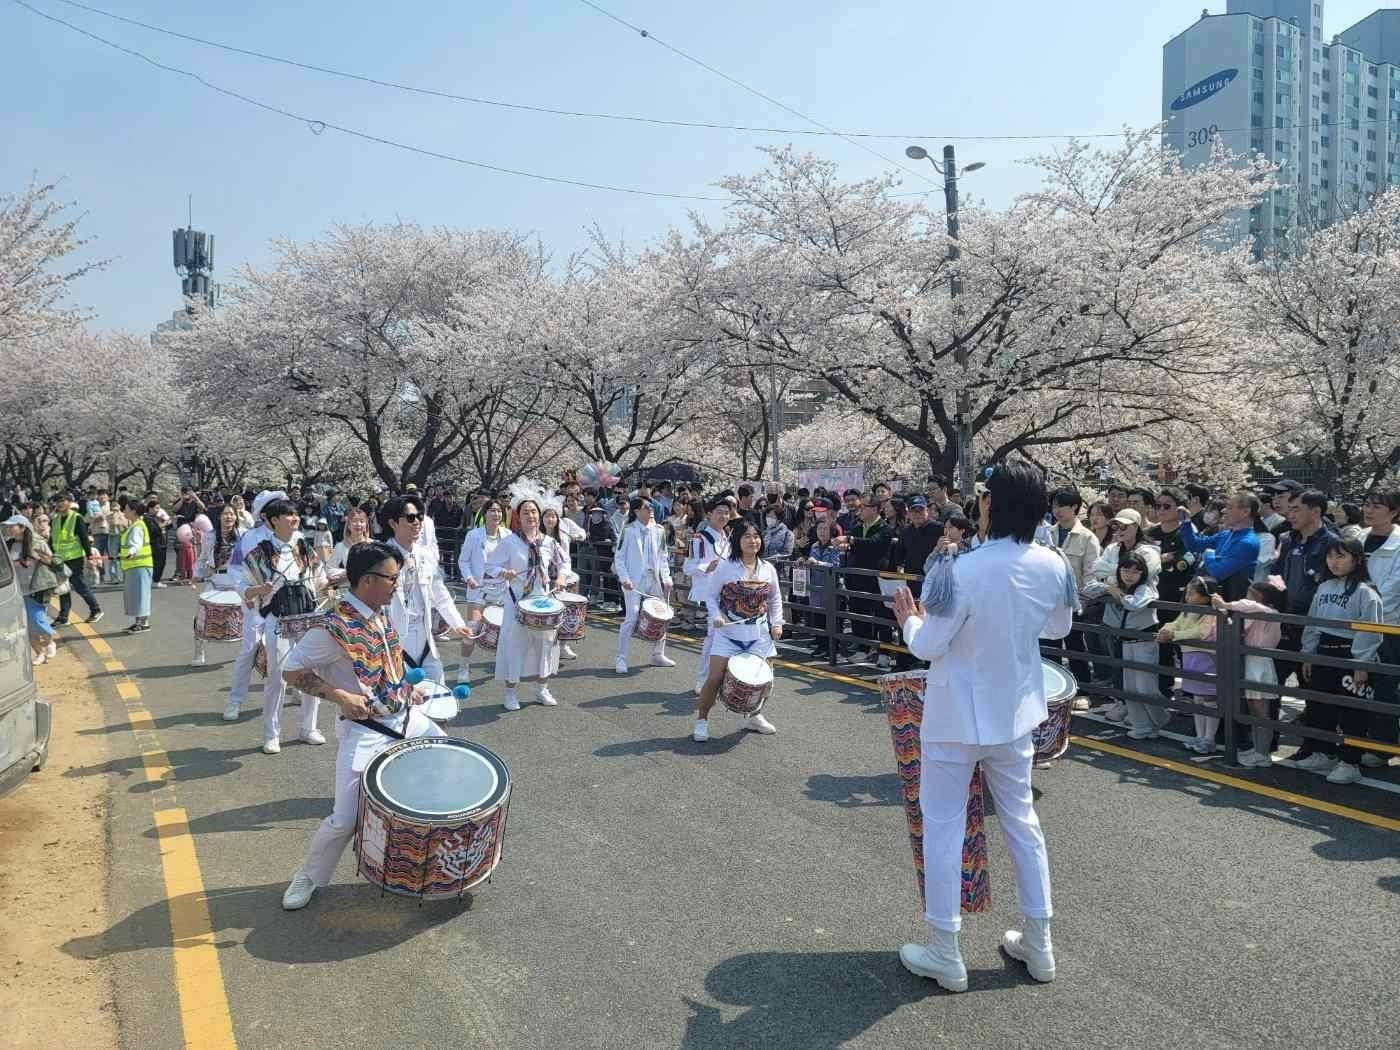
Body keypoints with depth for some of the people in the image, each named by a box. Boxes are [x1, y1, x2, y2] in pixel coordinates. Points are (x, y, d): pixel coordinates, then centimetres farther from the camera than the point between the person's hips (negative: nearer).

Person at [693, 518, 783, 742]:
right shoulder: (725, 567, -8)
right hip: (728, 632, -4)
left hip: (759, 633, 4)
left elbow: (775, 600, 15)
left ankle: (753, 716, 30)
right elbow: (711, 596, -1)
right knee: (715, 678, -9)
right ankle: (701, 721, 7)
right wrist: (716, 616, -17)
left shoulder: (768, 569, 3)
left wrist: (777, 623, 3)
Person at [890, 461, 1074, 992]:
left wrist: (909, 618, 2)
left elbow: (927, 646, -18)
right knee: (1021, 820, 19)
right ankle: (1038, 945, 31)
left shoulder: (966, 570, -26)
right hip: (1015, 712, 6)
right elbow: (1059, 627, 10)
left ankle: (945, 954, 18)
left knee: (943, 828, 8)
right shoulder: (1053, 565, -8)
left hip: (958, 717, -5)